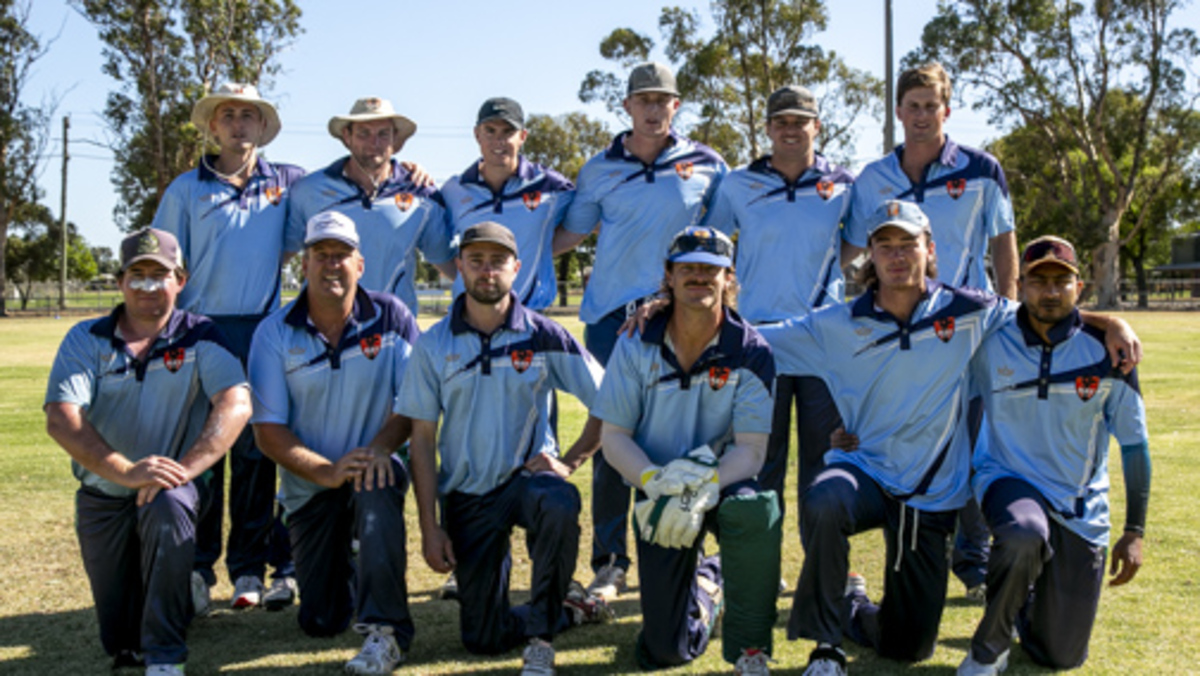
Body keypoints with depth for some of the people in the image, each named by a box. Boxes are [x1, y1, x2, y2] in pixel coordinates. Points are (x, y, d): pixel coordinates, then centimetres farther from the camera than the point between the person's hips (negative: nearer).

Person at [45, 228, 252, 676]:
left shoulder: (200, 337, -6)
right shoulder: (86, 340, -3)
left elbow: (236, 405, -21)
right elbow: (61, 420, -18)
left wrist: (185, 468, -35)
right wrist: (126, 471, -32)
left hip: (169, 491, -2)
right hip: (103, 498, 2)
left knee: (167, 505, -39)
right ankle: (185, 593, 38)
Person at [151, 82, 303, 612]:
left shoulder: (285, 182, 9)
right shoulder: (186, 189, 7)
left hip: (262, 331, 1)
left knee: (255, 450, 3)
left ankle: (250, 568, 12)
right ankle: (196, 568, 9)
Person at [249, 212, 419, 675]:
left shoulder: (390, 317, -6)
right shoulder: (274, 333, -6)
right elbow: (268, 431, -10)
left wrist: (381, 447, -27)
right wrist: (326, 471, -25)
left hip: (372, 467, -1)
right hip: (310, 485, 1)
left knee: (377, 486, -39)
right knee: (321, 622, 0)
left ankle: (386, 631, -30)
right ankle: (347, 566, 37)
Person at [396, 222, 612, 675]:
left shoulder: (544, 337, -5)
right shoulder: (434, 345, -1)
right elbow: (422, 438, 1)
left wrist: (569, 461, -14)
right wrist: (429, 527, -4)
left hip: (527, 474, -2)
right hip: (467, 494, 2)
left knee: (559, 506, -39)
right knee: (482, 638, -2)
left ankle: (540, 637, -16)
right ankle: (568, 607, 27)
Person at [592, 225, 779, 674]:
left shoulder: (750, 351, -11)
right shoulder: (636, 344, -7)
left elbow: (751, 450, -15)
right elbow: (613, 438, -7)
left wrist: (703, 490, -33)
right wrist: (654, 482, -26)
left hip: (724, 481, -1)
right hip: (660, 493, 1)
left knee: (755, 509, -40)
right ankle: (707, 582, 36)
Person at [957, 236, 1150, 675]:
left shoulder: (1106, 352, -9)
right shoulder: (990, 343, -10)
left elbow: (1134, 443, 0)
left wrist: (1134, 531, 0)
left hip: (1080, 508, 2)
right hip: (1007, 480, -1)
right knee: (1025, 536, -41)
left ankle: (1024, 599, 41)